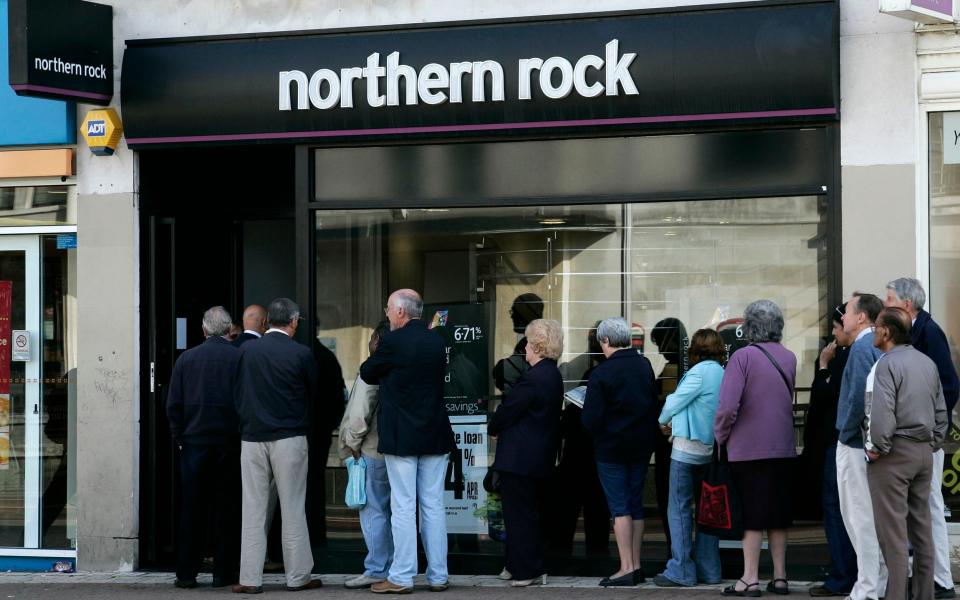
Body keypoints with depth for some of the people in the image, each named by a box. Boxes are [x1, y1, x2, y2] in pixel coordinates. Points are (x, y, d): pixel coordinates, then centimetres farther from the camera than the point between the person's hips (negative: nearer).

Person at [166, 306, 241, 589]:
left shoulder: (186, 359, 0)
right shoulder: (240, 358, -6)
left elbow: (173, 405, 1)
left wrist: (179, 438, 9)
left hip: (194, 442, 1)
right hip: (230, 444, -1)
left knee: (191, 510, 6)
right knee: (228, 510, 6)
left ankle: (186, 573, 6)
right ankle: (224, 572, 6)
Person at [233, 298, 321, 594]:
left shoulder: (246, 350, -1)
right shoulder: (301, 354, -7)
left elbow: (237, 393, 7)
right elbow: (313, 392, 5)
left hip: (251, 438, 2)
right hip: (289, 438, -2)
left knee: (253, 511, 5)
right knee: (293, 510, 5)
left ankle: (250, 578, 5)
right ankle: (298, 576, 9)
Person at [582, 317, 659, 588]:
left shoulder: (601, 374, -17)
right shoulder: (645, 366, 2)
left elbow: (591, 419, -16)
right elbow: (654, 405, 9)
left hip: (611, 447, -6)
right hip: (642, 445, 6)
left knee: (619, 507, -2)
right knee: (636, 504, 12)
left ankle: (626, 568, -5)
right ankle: (636, 566, 15)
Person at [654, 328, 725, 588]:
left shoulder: (700, 372, -15)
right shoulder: (724, 374, 8)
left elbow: (675, 401, -9)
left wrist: (663, 421, 11)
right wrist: (676, 422, 15)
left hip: (688, 449, -8)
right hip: (711, 450, 8)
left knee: (679, 508, -3)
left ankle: (681, 571, -5)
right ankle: (708, 569, 15)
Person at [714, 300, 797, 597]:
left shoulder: (743, 356, -13)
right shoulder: (789, 357, 5)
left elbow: (728, 406, -18)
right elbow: (788, 400, 13)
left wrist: (720, 435, -4)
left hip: (748, 447, -5)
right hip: (782, 447, 5)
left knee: (752, 516, 0)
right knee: (778, 514, 12)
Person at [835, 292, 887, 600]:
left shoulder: (862, 347, -15)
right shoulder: (881, 345, 12)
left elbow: (859, 395, -25)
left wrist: (846, 434, -14)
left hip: (855, 446, -9)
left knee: (861, 518, -4)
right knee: (875, 517, 15)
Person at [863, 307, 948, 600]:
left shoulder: (887, 364, -13)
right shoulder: (928, 363, 13)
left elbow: (881, 412, -23)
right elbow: (941, 411, 15)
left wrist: (877, 449, -12)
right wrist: (932, 444, 18)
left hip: (894, 454, -8)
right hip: (924, 453, 8)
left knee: (893, 533, -6)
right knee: (921, 528, 11)